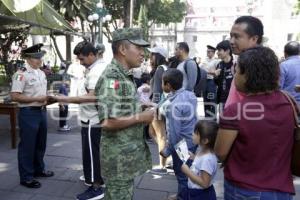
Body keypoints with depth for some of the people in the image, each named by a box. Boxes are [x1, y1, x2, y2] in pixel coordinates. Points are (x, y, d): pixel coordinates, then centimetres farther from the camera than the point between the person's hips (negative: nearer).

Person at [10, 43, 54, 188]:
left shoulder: (41, 73, 11)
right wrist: (36, 99, -22)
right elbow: (14, 96, -21)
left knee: (40, 144, 19)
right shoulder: (21, 74, -16)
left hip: (41, 111, 9)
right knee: (27, 146, 3)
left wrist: (46, 98, 0)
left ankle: (39, 169, 37)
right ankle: (26, 177, 16)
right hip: (28, 113, -8)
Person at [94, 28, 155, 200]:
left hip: (128, 154, 9)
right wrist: (141, 117, -19)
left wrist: (142, 109, 7)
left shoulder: (126, 76, 11)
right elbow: (108, 122, -29)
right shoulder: (111, 78, -21)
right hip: (119, 158, -9)